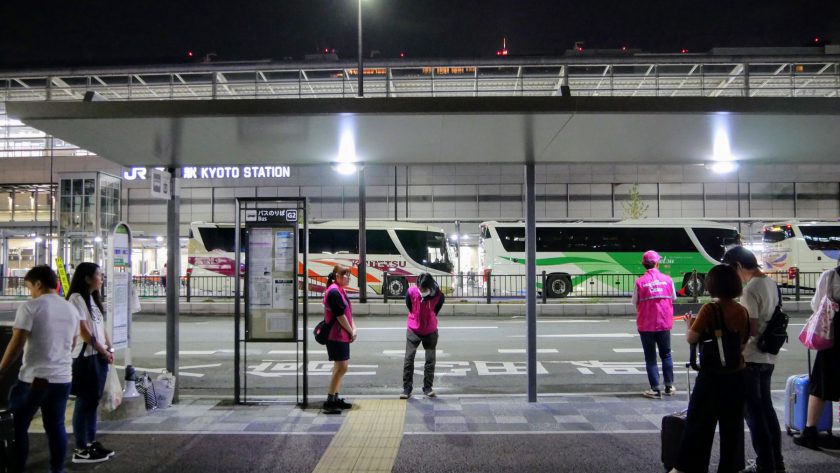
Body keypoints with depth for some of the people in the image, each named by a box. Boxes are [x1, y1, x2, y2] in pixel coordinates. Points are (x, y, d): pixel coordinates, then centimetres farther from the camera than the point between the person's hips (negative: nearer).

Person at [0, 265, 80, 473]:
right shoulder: (72, 310, 10)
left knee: (17, 426, 9)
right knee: (56, 426, 12)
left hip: (34, 378, -6)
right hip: (63, 378, 6)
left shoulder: (30, 307, -10)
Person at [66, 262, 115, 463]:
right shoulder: (77, 298, -12)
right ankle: (80, 449, 2)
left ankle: (91, 442, 19)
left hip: (99, 356, 9)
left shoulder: (93, 298, 15)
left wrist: (109, 349, 6)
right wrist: (103, 350, -10)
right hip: (85, 356, -9)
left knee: (93, 400, 12)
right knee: (84, 401, -4)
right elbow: (83, 329, -16)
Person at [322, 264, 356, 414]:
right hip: (337, 336, -10)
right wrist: (351, 332, -9)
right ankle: (330, 401, -7)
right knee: (341, 368, -10)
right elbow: (340, 315, -19)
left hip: (343, 336, 10)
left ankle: (335, 398, 21)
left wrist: (353, 329, 0)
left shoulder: (341, 291, 15)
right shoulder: (334, 291, -16)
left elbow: (348, 313, 14)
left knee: (340, 367, 14)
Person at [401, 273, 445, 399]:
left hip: (430, 331, 0)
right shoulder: (411, 292, -20)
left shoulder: (438, 295, -19)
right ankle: (407, 388, 3)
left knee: (430, 359, 5)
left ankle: (427, 387, 16)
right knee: (409, 358, -4)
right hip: (413, 330, 0)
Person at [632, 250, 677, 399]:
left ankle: (655, 389, 6)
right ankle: (669, 386, 21)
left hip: (646, 325, -2)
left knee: (650, 358, 7)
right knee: (666, 355, 18)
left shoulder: (640, 282, -10)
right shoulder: (668, 280, -4)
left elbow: (635, 303, -3)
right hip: (664, 323, 2)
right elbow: (673, 299, 8)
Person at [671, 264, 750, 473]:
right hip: (736, 375, 5)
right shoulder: (742, 311, 2)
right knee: (732, 424, 12)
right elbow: (744, 341, 11)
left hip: (712, 376, -5)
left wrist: (690, 324, 5)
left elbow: (691, 338, -14)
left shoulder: (710, 309, -14)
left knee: (698, 423, 4)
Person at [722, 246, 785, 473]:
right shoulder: (771, 284, 7)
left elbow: (752, 328, -23)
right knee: (766, 407, 18)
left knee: (753, 412, 1)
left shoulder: (750, 290, -20)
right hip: (768, 357, 9)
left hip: (751, 358, -9)